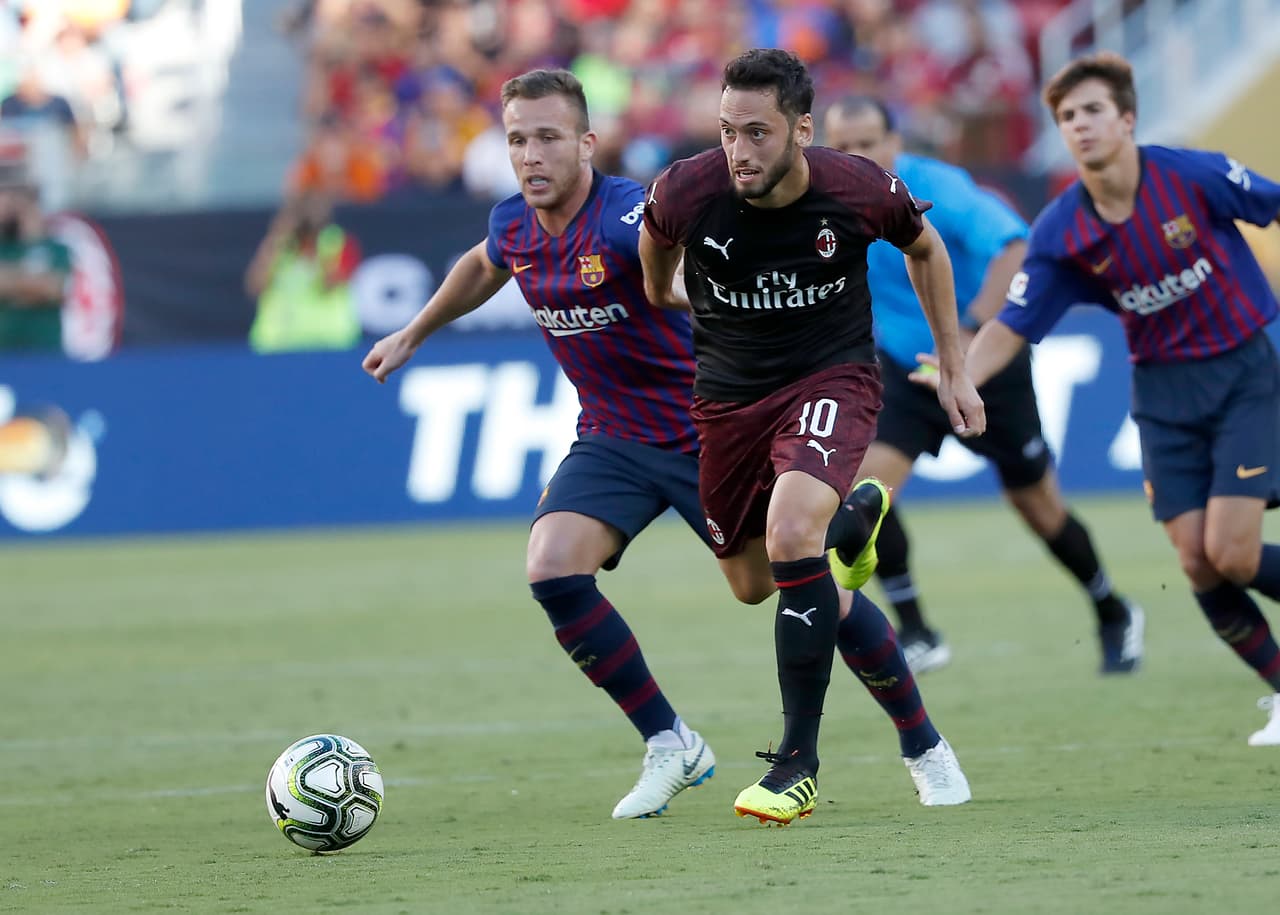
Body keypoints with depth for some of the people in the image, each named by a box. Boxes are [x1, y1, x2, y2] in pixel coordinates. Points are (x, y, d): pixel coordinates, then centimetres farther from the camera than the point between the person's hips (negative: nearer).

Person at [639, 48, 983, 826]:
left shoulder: (860, 190, -19)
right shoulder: (686, 192, -19)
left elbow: (925, 248, 5)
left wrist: (955, 370, 8)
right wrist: (659, 296, 28)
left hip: (833, 377, -4)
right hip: (730, 392, 4)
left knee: (791, 535, -28)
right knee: (753, 583, 11)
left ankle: (800, 764, -16)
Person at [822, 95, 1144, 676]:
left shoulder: (935, 188, -24)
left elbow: (1011, 244, -38)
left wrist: (969, 332, -45)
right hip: (905, 375, 4)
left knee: (1040, 507, 7)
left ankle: (1115, 617, 33)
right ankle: (915, 635, -8)